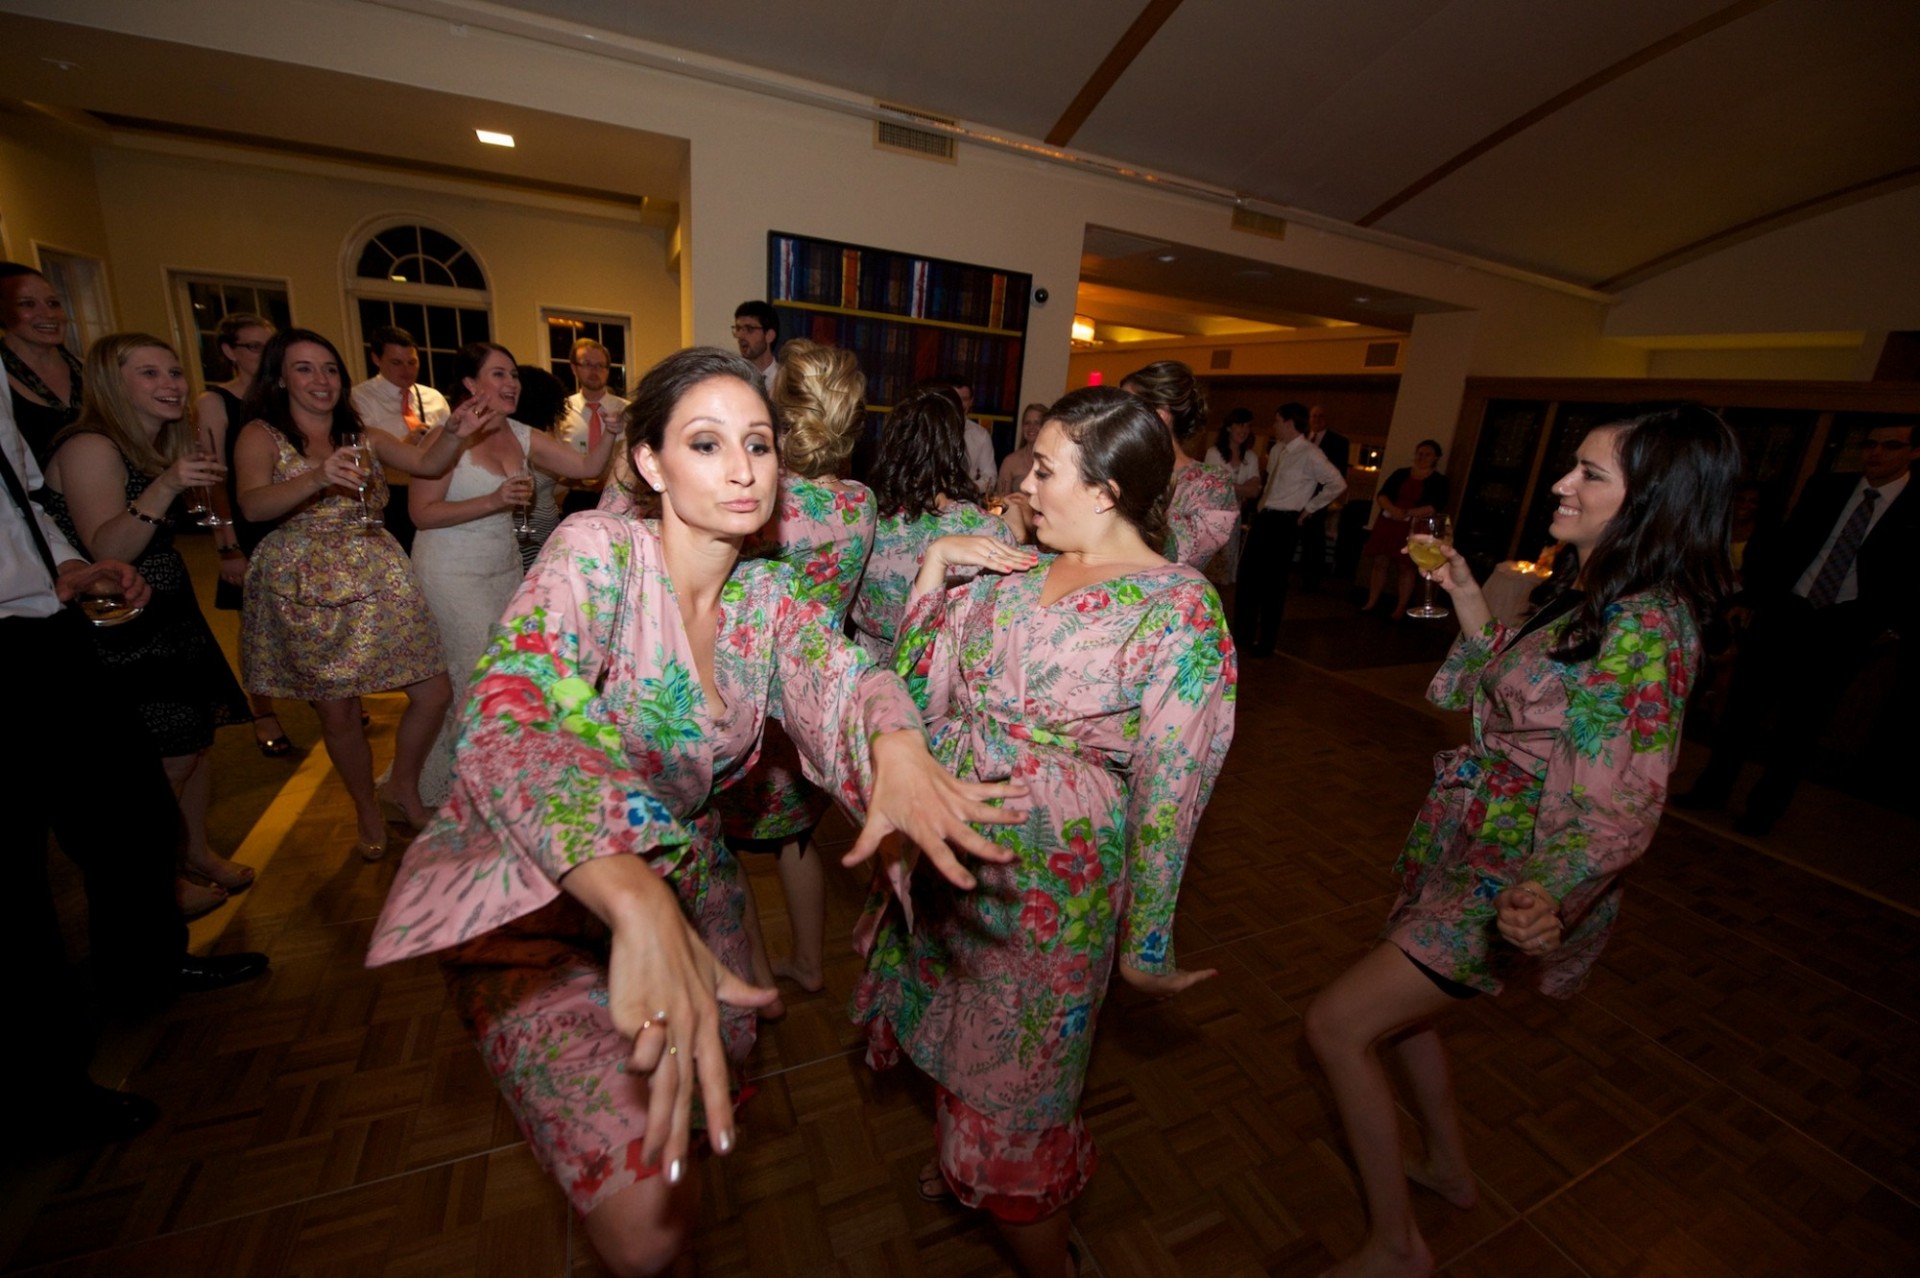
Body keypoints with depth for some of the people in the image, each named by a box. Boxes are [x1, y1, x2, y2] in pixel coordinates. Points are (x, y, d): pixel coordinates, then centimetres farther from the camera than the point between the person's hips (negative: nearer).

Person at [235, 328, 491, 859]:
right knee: (338, 713, 4)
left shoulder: (364, 437, 11)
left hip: (378, 580, 3)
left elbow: (428, 462, -6)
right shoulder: (261, 435, -1)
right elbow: (253, 506, -18)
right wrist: (318, 478, -36)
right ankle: (368, 811, 27)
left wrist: (456, 431, -25)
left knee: (434, 694, -2)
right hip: (306, 590, -3)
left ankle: (404, 788, 24)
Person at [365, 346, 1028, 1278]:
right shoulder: (598, 551, -21)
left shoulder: (768, 596, -4)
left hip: (684, 881, 6)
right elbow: (507, 728, -35)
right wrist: (637, 904, -51)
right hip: (535, 898, -5)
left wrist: (898, 746, -44)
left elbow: (838, 677, -20)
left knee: (700, 1094, 26)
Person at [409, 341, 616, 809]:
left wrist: (610, 431, -14)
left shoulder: (523, 437, 6)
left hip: (506, 568, 6)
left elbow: (588, 466, 1)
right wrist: (494, 500, -23)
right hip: (453, 572, -6)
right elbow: (422, 512, -15)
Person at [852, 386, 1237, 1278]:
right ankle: (956, 1160, 62)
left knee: (1014, 1078, 16)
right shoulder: (1014, 570, -1)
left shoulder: (1178, 609, -18)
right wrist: (933, 565, -7)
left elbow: (1168, 792, -16)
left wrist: (1144, 945, -11)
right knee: (953, 1031, 28)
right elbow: (918, 684, 2)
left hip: (1049, 880, -6)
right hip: (951, 850, 6)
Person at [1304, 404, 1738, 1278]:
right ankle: (1448, 1168, 48)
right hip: (1464, 851, 9)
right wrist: (1468, 599, 11)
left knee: (1337, 1024, -3)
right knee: (1394, 1002, 24)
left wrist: (1551, 896, -44)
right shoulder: (1588, 597, 5)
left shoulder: (1645, 631, -23)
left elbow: (1622, 810, -26)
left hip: (1508, 883, -9)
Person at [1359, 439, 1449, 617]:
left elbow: (1435, 507, -9)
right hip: (1387, 523, 3)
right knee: (1379, 562, 4)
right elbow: (1381, 495, 1)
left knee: (1406, 567, -1)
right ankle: (1371, 602, 13)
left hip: (1413, 528, -3)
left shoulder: (1439, 480, 3)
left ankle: (1401, 608, 4)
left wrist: (1408, 513, -20)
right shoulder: (1401, 473, 11)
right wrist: (1392, 509, -18)